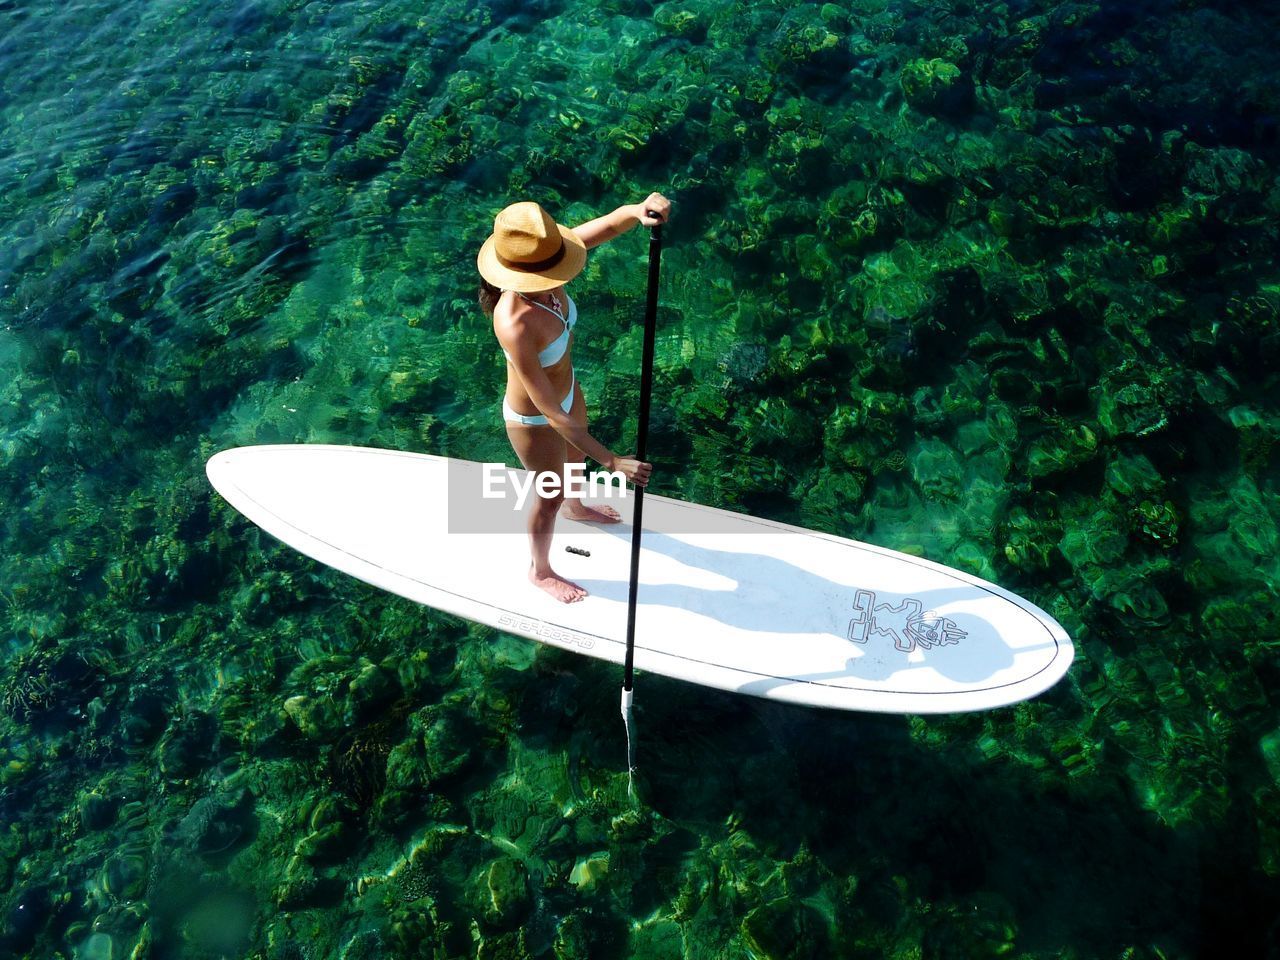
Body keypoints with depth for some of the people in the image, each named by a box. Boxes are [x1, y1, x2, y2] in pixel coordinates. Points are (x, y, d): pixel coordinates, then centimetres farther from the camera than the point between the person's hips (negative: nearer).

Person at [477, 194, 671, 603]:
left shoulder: (540, 264, -24)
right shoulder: (514, 325, -43)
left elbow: (610, 223, -22)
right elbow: (552, 415, -39)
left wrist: (640, 210, -46)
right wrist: (613, 461, -35)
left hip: (566, 389, 7)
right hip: (533, 421, -7)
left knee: (577, 454, 36)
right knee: (549, 498, 20)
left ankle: (575, 507, 72)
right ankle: (540, 572, 52)